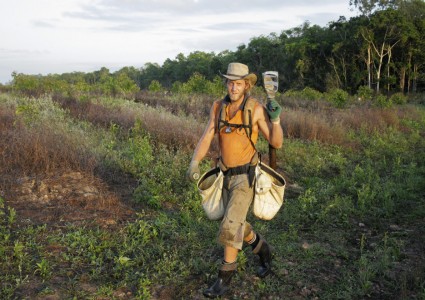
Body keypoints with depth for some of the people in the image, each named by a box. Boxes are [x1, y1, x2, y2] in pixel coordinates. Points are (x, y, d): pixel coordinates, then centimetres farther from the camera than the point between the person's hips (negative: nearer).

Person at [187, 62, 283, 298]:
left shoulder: (258, 109, -11)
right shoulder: (218, 107, 1)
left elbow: (277, 143, -9)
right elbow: (206, 139, -5)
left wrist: (276, 119, -26)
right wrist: (194, 163, -21)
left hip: (247, 176, -5)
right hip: (227, 176, 6)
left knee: (231, 224, -14)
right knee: (236, 224, 15)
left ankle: (225, 276, 0)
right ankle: (262, 249, 42)